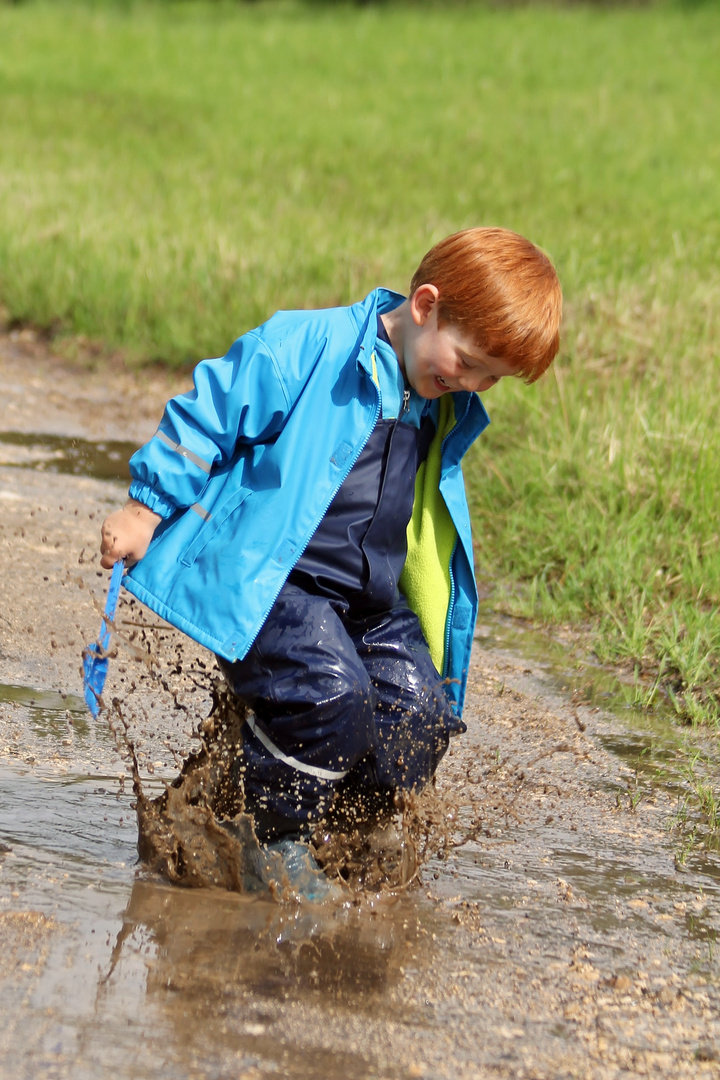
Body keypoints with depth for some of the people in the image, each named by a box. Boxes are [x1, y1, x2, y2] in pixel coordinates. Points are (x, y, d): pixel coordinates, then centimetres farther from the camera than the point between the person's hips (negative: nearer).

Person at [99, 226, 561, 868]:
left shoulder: (447, 410, 12)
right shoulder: (304, 350, -12)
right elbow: (208, 417, -7)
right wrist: (147, 508, -5)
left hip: (374, 598, 7)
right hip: (272, 582, -7)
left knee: (420, 725, -12)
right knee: (332, 698, -29)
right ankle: (269, 841, -6)